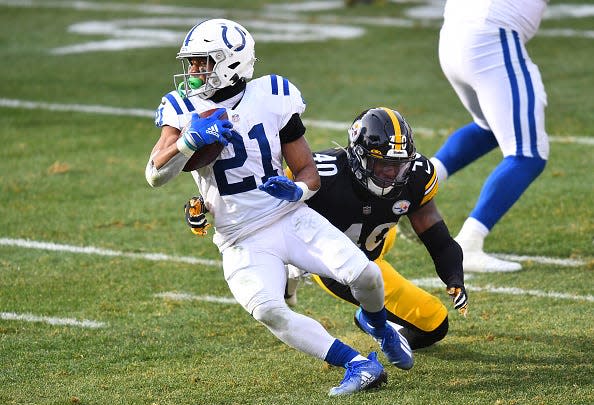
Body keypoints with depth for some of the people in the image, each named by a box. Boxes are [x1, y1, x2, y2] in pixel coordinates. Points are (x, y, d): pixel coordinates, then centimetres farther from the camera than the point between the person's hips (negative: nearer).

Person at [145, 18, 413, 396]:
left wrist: (296, 190, -19)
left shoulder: (272, 98, -2)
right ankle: (358, 364, -24)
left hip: (291, 218, 1)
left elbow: (310, 172, 5)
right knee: (268, 310, -29)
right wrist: (190, 139, -33)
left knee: (362, 273, -18)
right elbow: (155, 175, -16)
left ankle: (382, 330, 18)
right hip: (242, 243, -1)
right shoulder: (185, 110, -3)